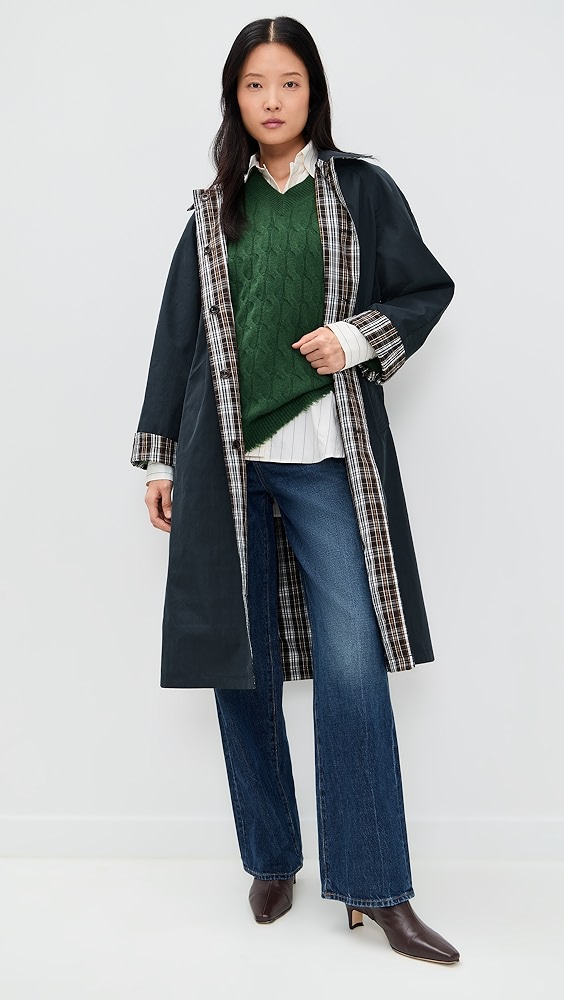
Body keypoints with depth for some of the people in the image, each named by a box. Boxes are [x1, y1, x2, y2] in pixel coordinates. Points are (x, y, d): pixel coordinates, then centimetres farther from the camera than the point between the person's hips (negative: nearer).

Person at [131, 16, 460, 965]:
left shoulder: (362, 190, 7)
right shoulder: (214, 210, 13)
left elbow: (428, 289, 10)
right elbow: (177, 334, 13)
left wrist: (356, 336, -8)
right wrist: (160, 456, 10)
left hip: (329, 461, -2)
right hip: (226, 461, 3)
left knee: (353, 666, -8)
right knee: (240, 664, 6)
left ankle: (376, 888, 3)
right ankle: (272, 862, 23)